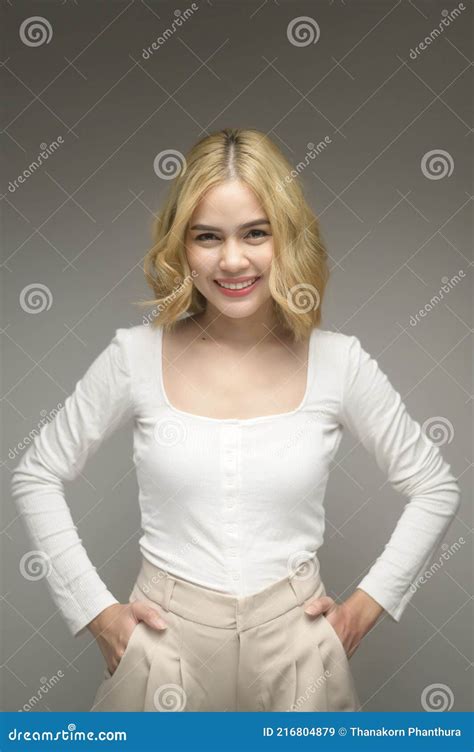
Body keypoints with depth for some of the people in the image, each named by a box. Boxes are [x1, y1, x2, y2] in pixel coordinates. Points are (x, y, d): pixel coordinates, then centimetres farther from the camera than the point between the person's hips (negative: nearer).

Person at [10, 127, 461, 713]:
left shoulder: (338, 361, -8)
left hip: (296, 639, 1)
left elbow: (436, 489, 4)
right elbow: (35, 477, 2)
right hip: (166, 637, 0)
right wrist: (94, 609, -3)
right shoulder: (136, 355, -9)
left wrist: (368, 603, -2)